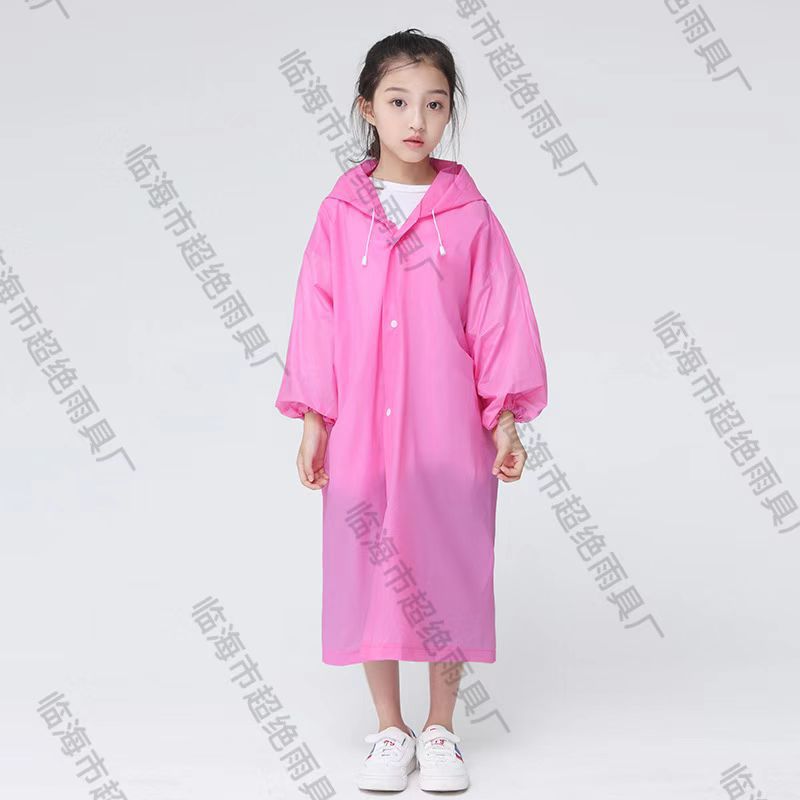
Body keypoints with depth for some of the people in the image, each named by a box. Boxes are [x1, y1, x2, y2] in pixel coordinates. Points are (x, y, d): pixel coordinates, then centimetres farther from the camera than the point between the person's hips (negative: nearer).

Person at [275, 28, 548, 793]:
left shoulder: (470, 215, -2)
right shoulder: (340, 212, 0)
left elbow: (500, 319, -1)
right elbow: (316, 316, 2)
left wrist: (505, 417, -3)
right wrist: (312, 419, 0)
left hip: (449, 433, -1)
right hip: (360, 434, 1)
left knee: (447, 571, 8)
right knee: (368, 570, 8)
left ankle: (440, 730, 26)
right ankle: (389, 731, 26)